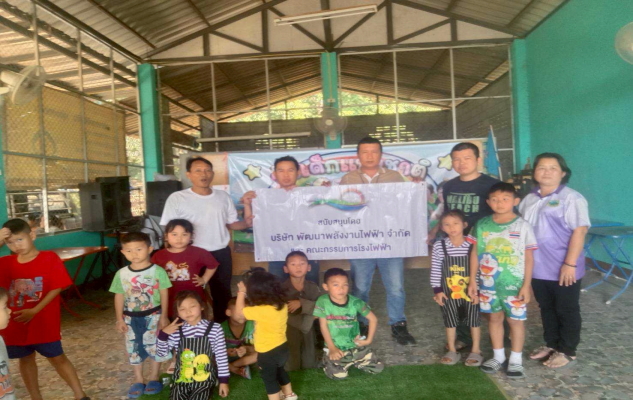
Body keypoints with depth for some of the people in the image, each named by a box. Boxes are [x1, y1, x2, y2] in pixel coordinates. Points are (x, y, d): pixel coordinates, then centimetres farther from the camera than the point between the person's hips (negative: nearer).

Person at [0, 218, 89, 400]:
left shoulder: (49, 258, -10)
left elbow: (56, 288, -12)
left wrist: (34, 311, -19)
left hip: (44, 322, -4)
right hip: (15, 323, 4)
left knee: (57, 358, 4)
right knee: (26, 359, 16)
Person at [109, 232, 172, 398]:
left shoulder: (158, 271, -13)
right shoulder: (121, 273, -5)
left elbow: (164, 294, -8)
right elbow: (119, 297, 3)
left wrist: (163, 316, -8)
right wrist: (120, 319, 2)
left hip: (153, 316, -3)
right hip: (131, 317, 3)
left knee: (155, 347, 8)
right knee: (134, 349, 14)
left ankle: (154, 378, 28)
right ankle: (138, 380, 30)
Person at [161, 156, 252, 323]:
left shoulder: (223, 196, 5)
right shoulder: (176, 198, -6)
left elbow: (232, 223, 9)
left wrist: (247, 223, -11)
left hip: (221, 253, 4)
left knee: (223, 294, 16)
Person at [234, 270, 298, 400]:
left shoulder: (262, 310, -32)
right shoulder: (282, 305, -10)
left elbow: (239, 313, -19)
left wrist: (241, 292, -9)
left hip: (268, 352, -8)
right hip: (282, 347, 8)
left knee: (269, 378, 15)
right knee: (279, 371, 32)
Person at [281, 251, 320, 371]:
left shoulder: (313, 287, -6)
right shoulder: (282, 289, -14)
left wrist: (302, 303, -30)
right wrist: (309, 315, -19)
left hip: (308, 332, 3)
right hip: (289, 332, -3)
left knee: (310, 365, 17)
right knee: (291, 367, 9)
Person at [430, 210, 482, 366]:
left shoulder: (473, 245, -12)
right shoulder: (439, 246, -9)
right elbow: (435, 270, -2)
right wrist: (437, 290, -4)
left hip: (471, 292, -1)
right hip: (448, 293, 1)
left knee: (474, 321, 12)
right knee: (450, 322, 13)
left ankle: (476, 351, 29)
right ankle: (452, 351, 29)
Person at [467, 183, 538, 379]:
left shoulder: (522, 226, -9)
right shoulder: (482, 225, -2)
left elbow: (529, 258, -6)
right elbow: (475, 253, 4)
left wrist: (526, 285, -9)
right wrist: (473, 280, 4)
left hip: (514, 284, -3)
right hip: (488, 283, 3)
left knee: (515, 320, 8)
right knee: (494, 317, 15)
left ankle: (516, 359, 25)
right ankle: (498, 356, 31)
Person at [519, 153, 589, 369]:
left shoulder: (571, 198, -12)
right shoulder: (529, 200, 9)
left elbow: (579, 231, -17)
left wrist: (570, 264, -21)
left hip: (563, 269, -6)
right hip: (537, 268, 6)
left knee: (567, 311, 9)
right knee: (546, 309, 19)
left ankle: (567, 351, 23)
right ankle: (551, 344, 35)